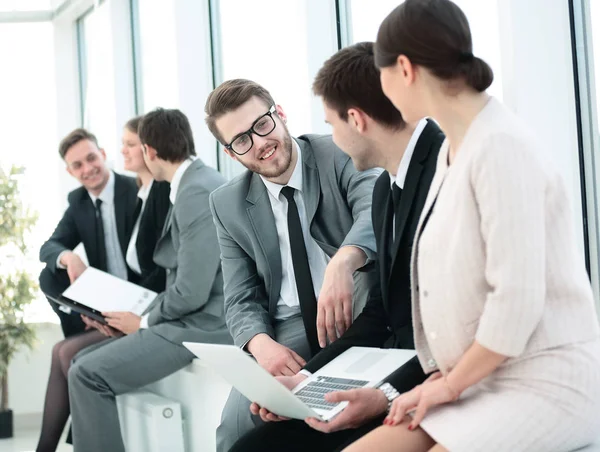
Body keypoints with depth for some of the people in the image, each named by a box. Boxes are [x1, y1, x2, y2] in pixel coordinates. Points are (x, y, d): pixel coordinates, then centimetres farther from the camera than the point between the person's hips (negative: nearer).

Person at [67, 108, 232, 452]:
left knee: (88, 375, -14)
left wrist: (144, 322, -6)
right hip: (192, 317, 10)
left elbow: (191, 293, -22)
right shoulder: (196, 182, 13)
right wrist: (144, 314, 6)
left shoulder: (196, 192, -19)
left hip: (201, 326, -10)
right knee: (85, 361, 9)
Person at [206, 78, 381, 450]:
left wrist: (342, 262, -46)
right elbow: (242, 300, 6)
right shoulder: (228, 206, 8)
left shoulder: (340, 152, -4)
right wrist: (263, 344, -18)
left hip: (359, 307, -2)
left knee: (365, 267, -35)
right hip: (291, 327, 2)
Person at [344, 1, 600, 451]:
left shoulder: (500, 147, -17)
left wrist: (450, 383, -9)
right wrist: (443, 379, 5)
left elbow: (518, 300, -22)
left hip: (546, 388, -9)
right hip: (481, 384, 9)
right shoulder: (454, 149, 12)